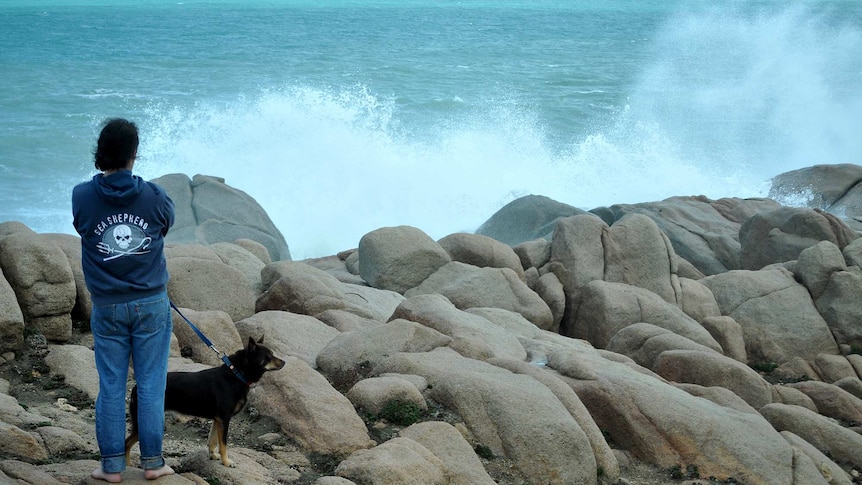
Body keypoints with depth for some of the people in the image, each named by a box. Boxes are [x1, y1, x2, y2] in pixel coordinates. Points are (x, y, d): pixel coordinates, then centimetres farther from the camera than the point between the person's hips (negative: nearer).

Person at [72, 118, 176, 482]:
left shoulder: (82, 196, -10)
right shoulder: (153, 196, -10)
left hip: (107, 307, 1)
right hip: (151, 305, -1)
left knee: (111, 386, 9)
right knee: (151, 385, 8)